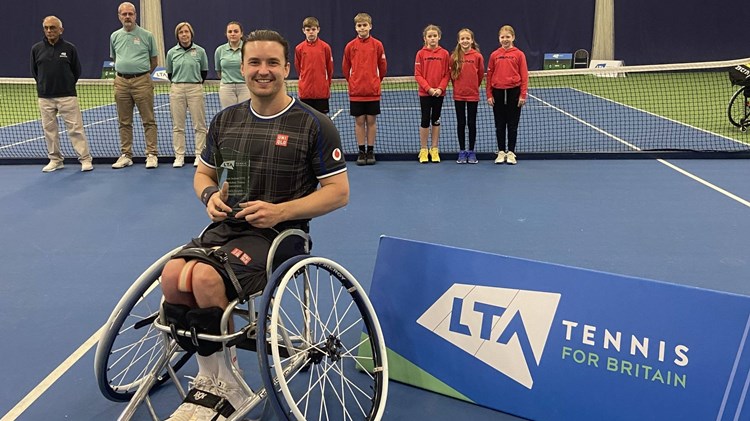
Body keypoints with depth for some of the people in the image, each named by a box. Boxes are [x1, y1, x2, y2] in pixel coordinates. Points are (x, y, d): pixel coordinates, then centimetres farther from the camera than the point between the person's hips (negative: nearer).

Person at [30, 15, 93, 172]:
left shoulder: (70, 48, -1)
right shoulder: (36, 48, 5)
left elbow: (76, 71, 8)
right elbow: (34, 71, 16)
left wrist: (67, 85, 11)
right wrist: (44, 84, 15)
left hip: (67, 96, -3)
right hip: (44, 97, 3)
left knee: (76, 128, -4)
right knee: (49, 129, 7)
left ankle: (85, 159, 0)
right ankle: (55, 160, 17)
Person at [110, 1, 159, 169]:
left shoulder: (147, 36, 2)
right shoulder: (115, 36, 11)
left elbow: (154, 61, 8)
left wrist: (142, 75, 9)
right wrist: (124, 72, 16)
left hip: (142, 81, -3)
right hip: (121, 82, 3)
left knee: (148, 120, -3)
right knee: (124, 122, 7)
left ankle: (152, 154, 1)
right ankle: (126, 155, 13)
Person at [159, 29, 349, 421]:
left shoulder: (314, 125, -4)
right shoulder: (225, 121, 12)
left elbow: (339, 191, -5)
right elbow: (203, 173, 24)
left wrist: (280, 211, -18)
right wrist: (210, 194, -1)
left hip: (280, 233, -5)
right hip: (226, 226, 5)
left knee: (205, 278, -31)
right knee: (172, 275, -24)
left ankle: (221, 384, -7)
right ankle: (211, 377, -4)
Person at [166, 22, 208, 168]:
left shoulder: (200, 51, 1)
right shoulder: (171, 52, 5)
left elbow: (204, 71, 10)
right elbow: (169, 73, 14)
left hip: (196, 90, -1)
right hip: (177, 90, 1)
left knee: (199, 125, -1)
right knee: (177, 126, 3)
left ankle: (199, 156, 7)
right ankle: (179, 157, 9)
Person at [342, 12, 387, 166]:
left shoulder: (377, 45, -2)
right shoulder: (350, 46, 0)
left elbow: (383, 67, 6)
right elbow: (345, 68, 9)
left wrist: (376, 82, 12)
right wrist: (352, 83, 13)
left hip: (373, 91, 0)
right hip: (356, 91, 0)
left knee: (371, 121, 5)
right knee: (359, 121, 4)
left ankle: (370, 151, 14)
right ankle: (361, 151, 13)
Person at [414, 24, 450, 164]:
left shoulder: (444, 54, 0)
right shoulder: (421, 53, -3)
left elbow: (447, 74, 0)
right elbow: (418, 75, -5)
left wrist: (440, 88, -14)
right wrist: (428, 88, -15)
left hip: (439, 93, 1)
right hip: (425, 93, -1)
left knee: (436, 120, 9)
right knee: (425, 120, 2)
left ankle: (434, 149, 17)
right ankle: (423, 150, 11)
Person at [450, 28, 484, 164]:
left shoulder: (478, 56, -6)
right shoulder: (454, 57, -2)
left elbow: (481, 75, 4)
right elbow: (451, 75, 7)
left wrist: (474, 86, 12)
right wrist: (458, 87, 11)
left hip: (473, 95, -1)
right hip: (458, 95, 1)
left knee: (472, 123, 6)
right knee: (461, 123, 7)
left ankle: (471, 151, 15)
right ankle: (462, 151, 16)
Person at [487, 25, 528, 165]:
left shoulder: (519, 54, -1)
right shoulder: (494, 55, 4)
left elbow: (524, 75, -3)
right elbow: (489, 75, 6)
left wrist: (523, 94, -8)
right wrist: (489, 94, 1)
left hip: (513, 92, -2)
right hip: (498, 92, 2)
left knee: (512, 125, 5)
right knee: (499, 125, 8)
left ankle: (511, 153, 13)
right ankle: (501, 152, 17)